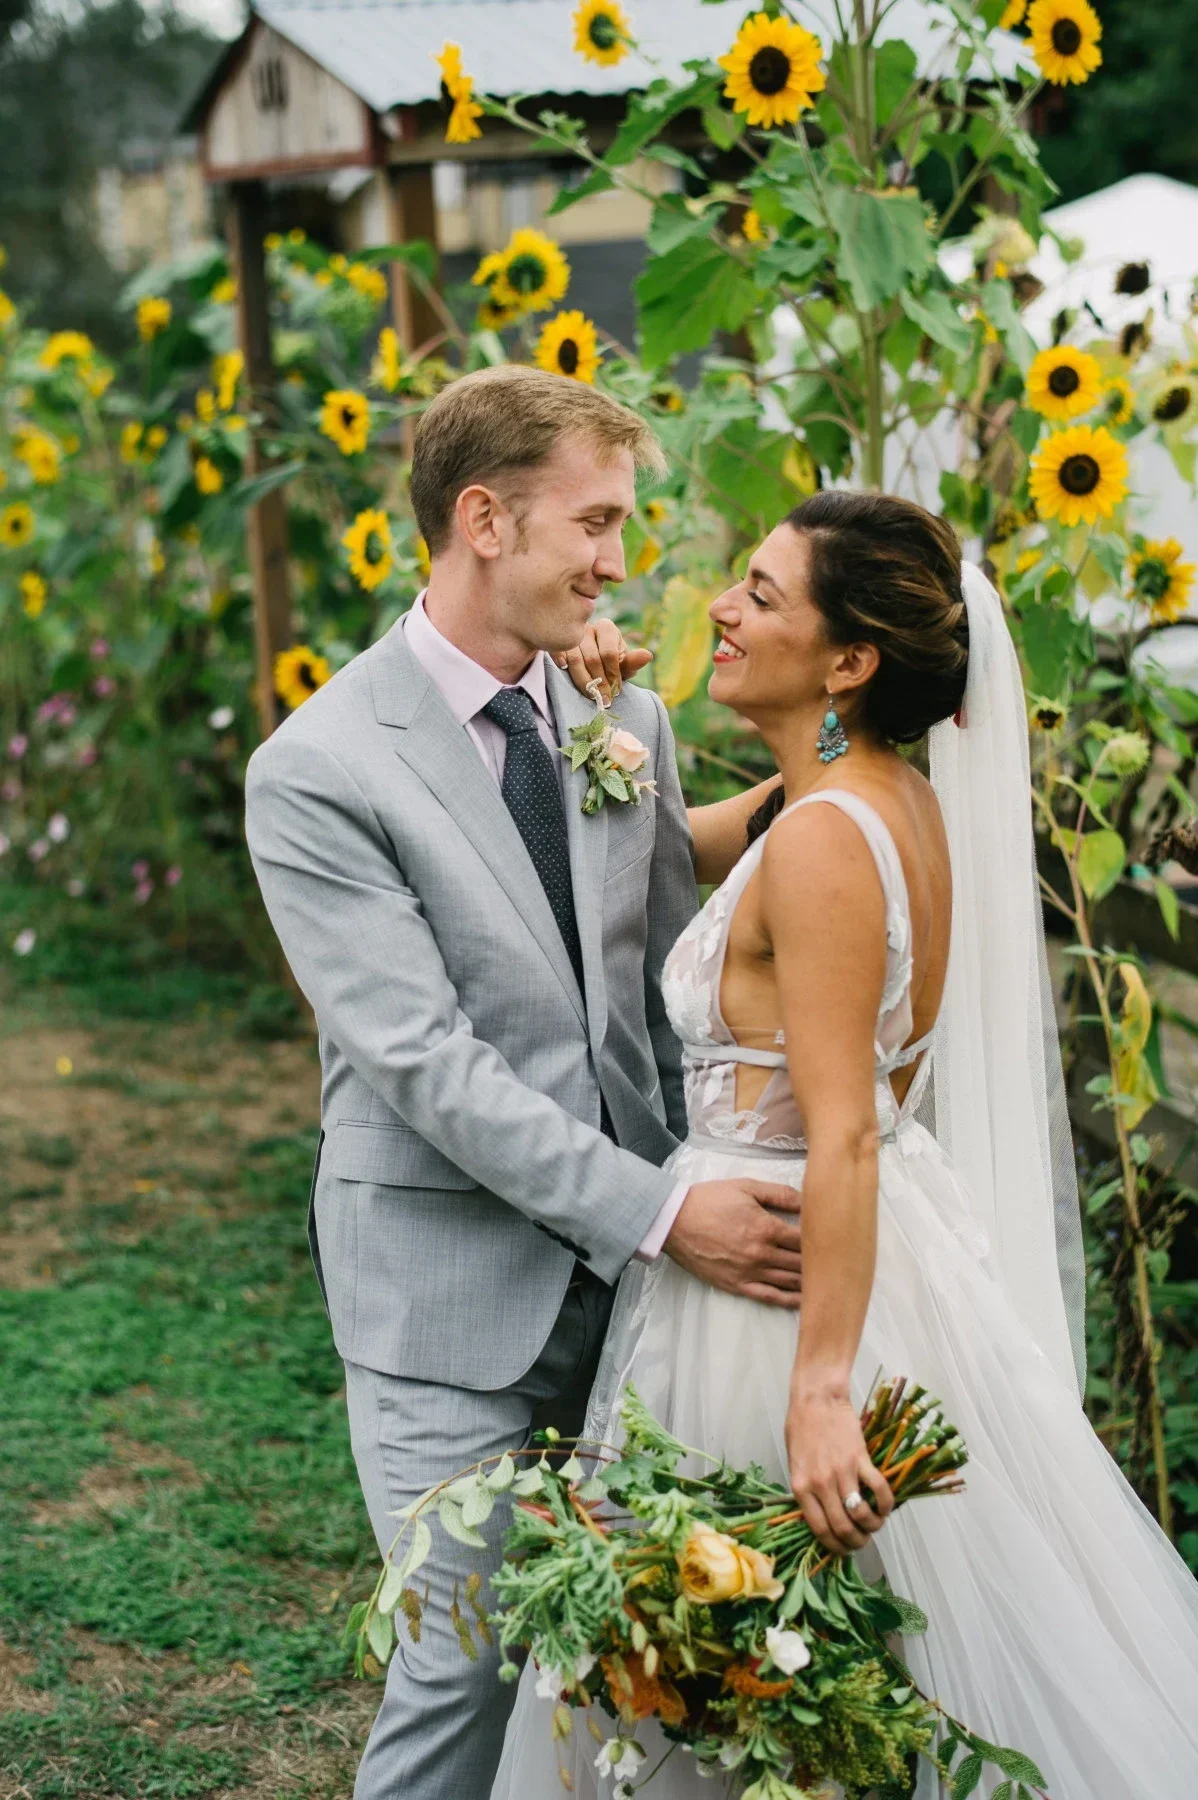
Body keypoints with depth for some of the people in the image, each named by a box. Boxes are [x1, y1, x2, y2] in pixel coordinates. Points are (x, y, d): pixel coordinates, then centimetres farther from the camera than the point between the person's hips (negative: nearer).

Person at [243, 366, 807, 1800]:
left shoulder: (626, 724, 7)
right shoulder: (317, 773, -12)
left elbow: (676, 978, 11)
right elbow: (424, 1061, -17)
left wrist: (733, 1180, -3)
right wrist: (658, 1211, -20)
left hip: (632, 1273, 5)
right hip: (452, 1296, -5)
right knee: (468, 1659, 0)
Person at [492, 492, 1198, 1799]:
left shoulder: (824, 840, -23)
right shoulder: (893, 802, 4)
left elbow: (844, 1139, -27)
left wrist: (819, 1393, -27)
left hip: (801, 1278, -9)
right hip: (893, 1253, 9)